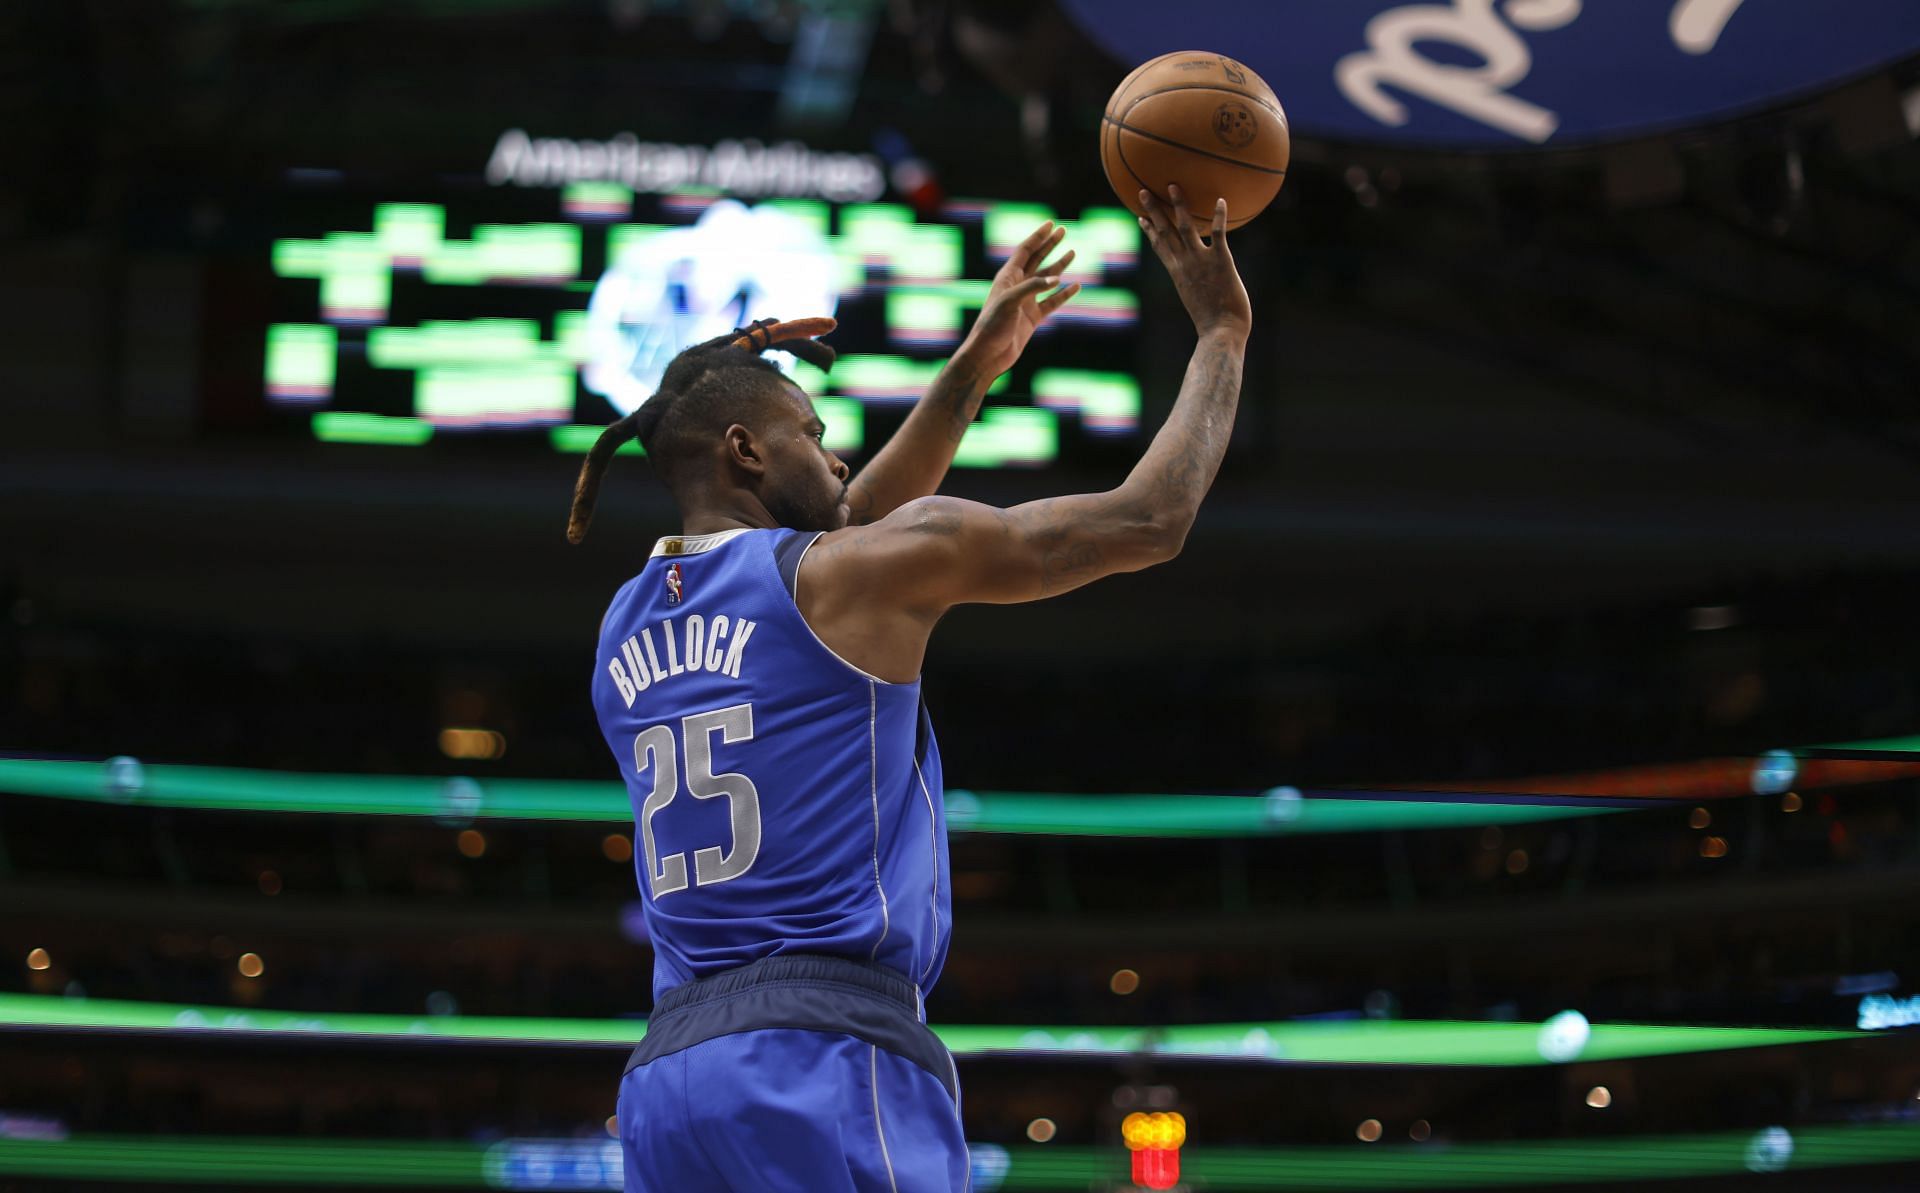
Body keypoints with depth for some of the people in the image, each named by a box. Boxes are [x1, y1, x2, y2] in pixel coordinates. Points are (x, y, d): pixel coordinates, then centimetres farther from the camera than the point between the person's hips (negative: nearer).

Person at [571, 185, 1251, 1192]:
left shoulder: (628, 622, 20)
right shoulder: (852, 570, 0)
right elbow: (1150, 518, 5)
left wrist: (972, 373, 41)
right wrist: (1223, 330, 19)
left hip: (665, 1078, 7)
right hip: (829, 1052, -7)